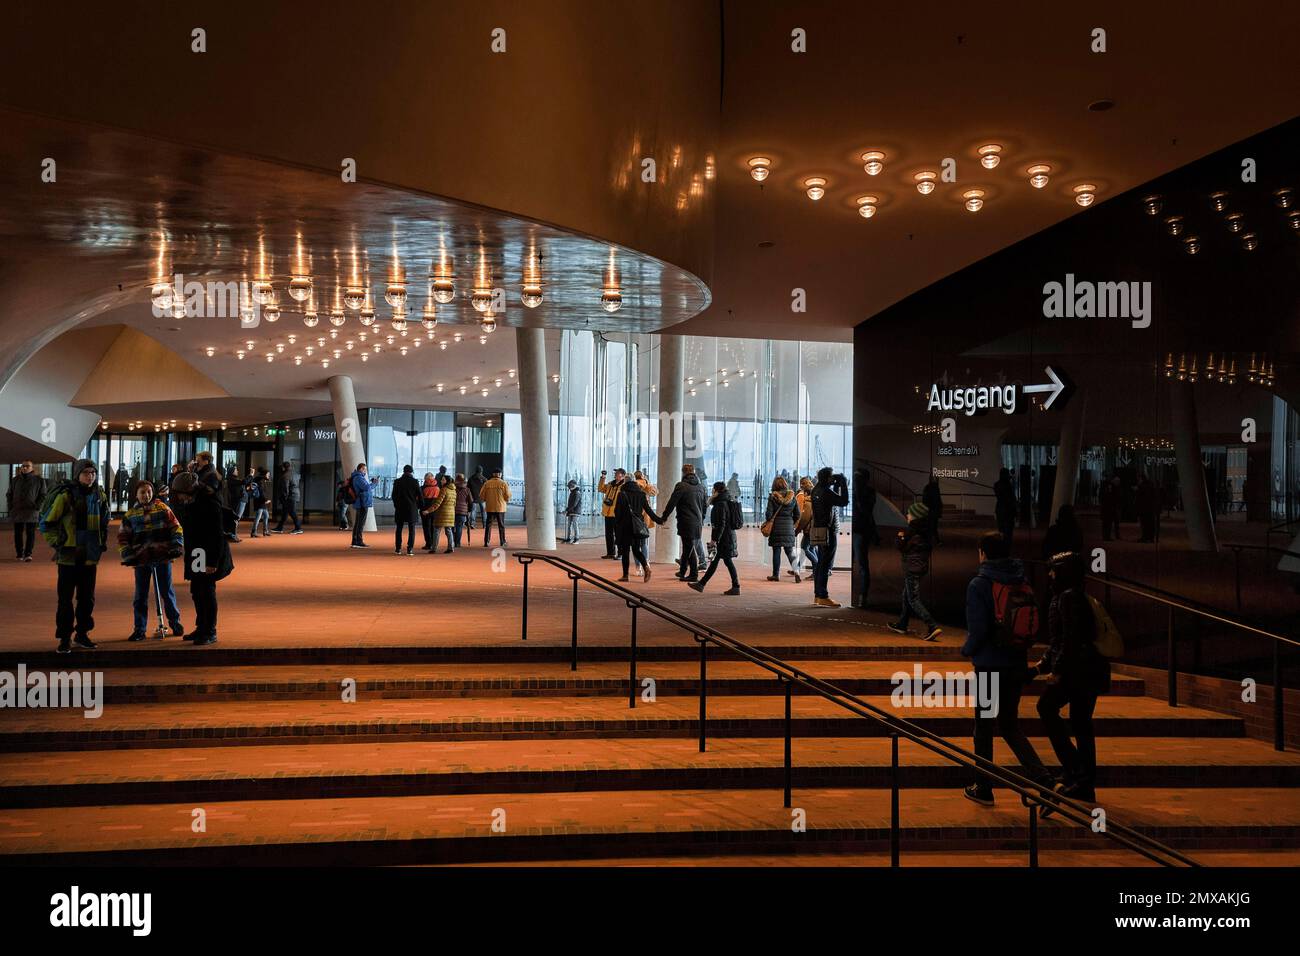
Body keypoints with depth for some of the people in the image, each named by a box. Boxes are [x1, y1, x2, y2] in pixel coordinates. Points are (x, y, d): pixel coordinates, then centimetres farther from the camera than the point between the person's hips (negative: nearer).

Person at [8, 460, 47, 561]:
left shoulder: (39, 480, 1)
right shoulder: (15, 480, 10)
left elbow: (43, 495, 2)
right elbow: (9, 494, 17)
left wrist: (37, 507, -8)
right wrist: (11, 506, 5)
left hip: (32, 511, -3)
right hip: (17, 511, 3)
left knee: (30, 533, -4)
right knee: (18, 533, 5)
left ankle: (28, 554, -4)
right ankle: (19, 554, 12)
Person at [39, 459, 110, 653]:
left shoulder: (100, 496, 6)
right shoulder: (65, 495, -10)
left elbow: (104, 522, 22)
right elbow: (46, 522, -4)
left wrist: (102, 543, 14)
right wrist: (56, 543, -7)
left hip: (90, 556, 5)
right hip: (68, 555, -5)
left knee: (87, 597, 11)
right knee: (66, 598, -1)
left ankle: (82, 634, 24)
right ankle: (64, 638, 8)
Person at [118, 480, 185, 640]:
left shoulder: (163, 509, 2)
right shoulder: (130, 515, 6)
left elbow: (176, 529, 4)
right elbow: (122, 537, 9)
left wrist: (176, 547, -6)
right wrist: (128, 555, 0)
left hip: (162, 557, -1)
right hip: (141, 560, 1)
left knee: (167, 592, 7)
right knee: (140, 596, 5)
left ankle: (175, 622, 21)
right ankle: (139, 629, 13)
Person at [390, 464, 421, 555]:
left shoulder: (397, 482, -1)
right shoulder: (415, 482, -6)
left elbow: (394, 495, 3)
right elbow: (420, 496, -4)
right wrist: (417, 506, 11)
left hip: (400, 508, 2)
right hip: (412, 509, -2)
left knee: (399, 529, 12)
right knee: (411, 529, 2)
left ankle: (398, 549, 12)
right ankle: (410, 549, -4)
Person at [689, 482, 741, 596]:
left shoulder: (721, 504, -16)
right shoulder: (728, 501, 13)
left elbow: (721, 524, -21)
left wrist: (715, 539, -20)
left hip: (724, 537, -10)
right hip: (729, 535, 10)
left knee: (727, 561, -4)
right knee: (714, 560, 11)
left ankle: (736, 587, 1)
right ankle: (701, 584, 16)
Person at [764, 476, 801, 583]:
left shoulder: (772, 497, -8)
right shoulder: (791, 496, 2)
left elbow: (769, 513, -11)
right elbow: (797, 514, 4)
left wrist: (767, 523, 6)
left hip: (776, 527, -3)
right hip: (789, 527, 3)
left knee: (776, 551, 6)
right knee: (790, 550, 10)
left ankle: (776, 574, 10)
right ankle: (796, 571, -9)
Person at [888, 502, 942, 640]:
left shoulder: (911, 532, -18)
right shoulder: (924, 531, 6)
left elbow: (902, 549, -13)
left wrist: (900, 537, 5)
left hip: (912, 569, -9)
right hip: (922, 566, 9)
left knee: (913, 600, -7)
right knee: (906, 596, 21)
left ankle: (932, 627, -17)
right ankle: (901, 625, 32)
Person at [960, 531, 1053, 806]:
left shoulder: (979, 585, -13)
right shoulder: (1022, 585, 5)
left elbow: (978, 629, -17)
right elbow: (1033, 625, 6)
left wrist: (967, 650, 0)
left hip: (989, 666, -5)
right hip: (1017, 665, 6)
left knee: (984, 727, 9)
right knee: (1010, 726, 17)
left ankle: (983, 788, 17)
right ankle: (1041, 777, 2)